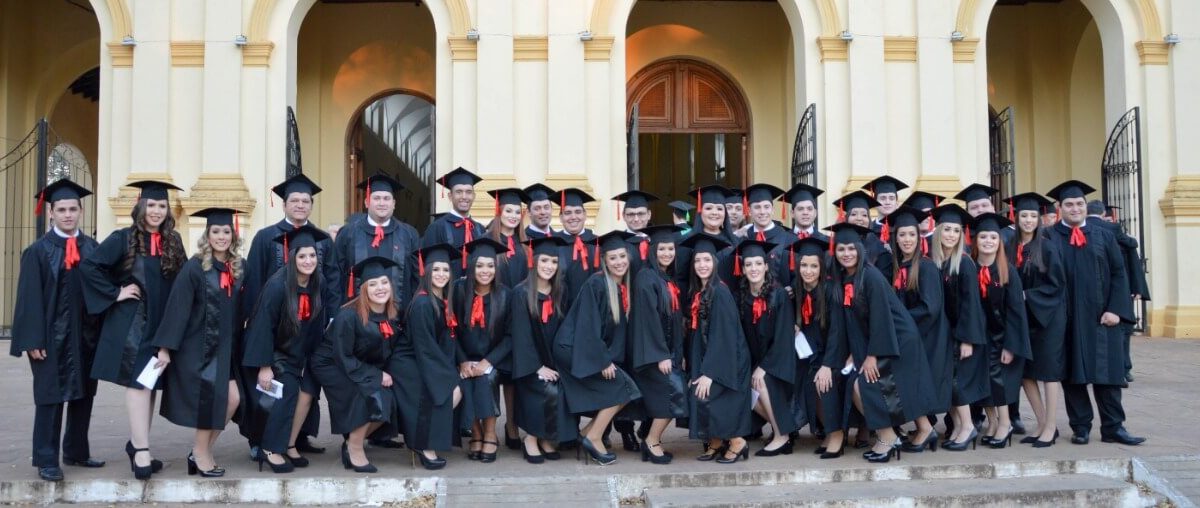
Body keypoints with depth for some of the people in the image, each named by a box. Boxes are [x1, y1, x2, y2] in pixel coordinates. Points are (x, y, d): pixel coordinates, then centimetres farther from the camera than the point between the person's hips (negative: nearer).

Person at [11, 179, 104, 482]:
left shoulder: (93, 249, 7)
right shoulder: (38, 251, -4)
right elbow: (30, 298, -8)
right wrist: (34, 340, -15)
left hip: (86, 335, 4)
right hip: (52, 336, -4)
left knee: (83, 395, 12)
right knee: (50, 397, 1)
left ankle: (76, 452, 25)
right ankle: (47, 461, 9)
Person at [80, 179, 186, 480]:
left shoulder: (173, 241, 8)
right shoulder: (123, 239, -6)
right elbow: (88, 266, -11)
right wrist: (115, 293, -12)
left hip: (163, 323, 5)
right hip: (132, 323, -5)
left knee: (151, 382, 10)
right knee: (138, 381, -9)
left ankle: (136, 444, 23)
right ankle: (141, 451, -9)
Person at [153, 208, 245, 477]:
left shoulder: (238, 268, 6)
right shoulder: (195, 267, -10)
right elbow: (177, 308, -12)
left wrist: (234, 342, 8)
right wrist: (165, 347, -15)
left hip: (224, 347, 5)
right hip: (196, 345, -5)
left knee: (232, 398, -4)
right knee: (217, 395, -10)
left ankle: (201, 451, 15)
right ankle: (201, 452, 10)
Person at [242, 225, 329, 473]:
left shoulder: (319, 283, -9)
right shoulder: (277, 286, -25)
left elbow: (317, 322, 2)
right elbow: (263, 326, -22)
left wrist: (312, 356, 4)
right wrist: (264, 366, -22)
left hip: (298, 352, 5)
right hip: (274, 350, -5)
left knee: (308, 390, -10)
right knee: (288, 391, -20)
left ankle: (289, 445, 5)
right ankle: (270, 449, -8)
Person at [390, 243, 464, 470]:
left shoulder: (443, 303, 6)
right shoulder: (422, 303, -20)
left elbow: (446, 342, 10)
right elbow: (424, 348, -21)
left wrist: (453, 371, -2)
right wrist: (449, 375, -18)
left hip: (429, 363, 8)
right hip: (408, 364, -8)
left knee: (456, 392, -8)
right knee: (439, 394, -24)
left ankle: (424, 442, 5)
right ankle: (424, 446, -10)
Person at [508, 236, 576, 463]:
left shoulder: (558, 294, 7)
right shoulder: (521, 293, -8)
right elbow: (521, 334, -12)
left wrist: (556, 366, -2)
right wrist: (538, 367, -17)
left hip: (554, 362, 4)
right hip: (531, 365, -4)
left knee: (563, 391, -23)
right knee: (551, 392, -28)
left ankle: (546, 439, -3)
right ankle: (531, 439, -8)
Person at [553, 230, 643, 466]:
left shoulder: (623, 287, 6)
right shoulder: (596, 284, -17)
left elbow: (619, 327, 13)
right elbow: (588, 327, -20)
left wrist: (609, 359, 4)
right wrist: (603, 362, -19)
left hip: (596, 351, 8)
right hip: (573, 350, -8)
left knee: (618, 391, 4)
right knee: (623, 387, -13)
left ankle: (588, 432, 14)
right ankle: (593, 438, -4)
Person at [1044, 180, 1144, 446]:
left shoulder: (1103, 236, 9)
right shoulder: (1048, 238, 2)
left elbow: (1118, 274, 5)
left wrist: (1115, 310, -7)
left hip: (1100, 316, 2)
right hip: (1067, 319, -1)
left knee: (1106, 372, 4)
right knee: (1073, 374, 4)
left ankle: (1113, 428, 10)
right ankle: (1081, 427, 11)